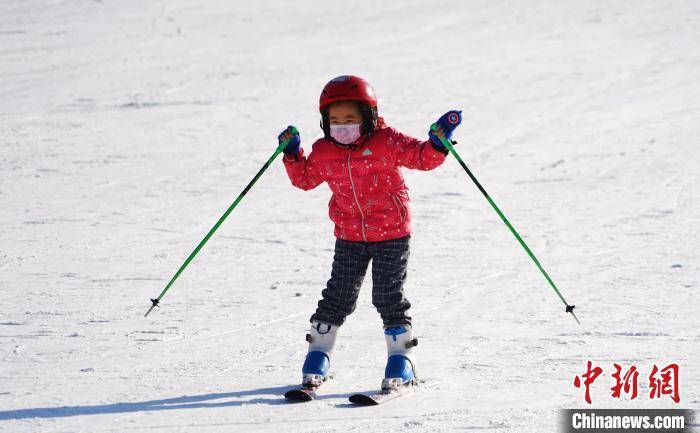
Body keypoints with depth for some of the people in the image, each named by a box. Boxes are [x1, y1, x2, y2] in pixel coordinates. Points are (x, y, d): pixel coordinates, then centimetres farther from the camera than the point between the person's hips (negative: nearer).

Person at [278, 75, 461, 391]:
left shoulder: (386, 142, -12)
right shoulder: (323, 152, -2)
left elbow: (422, 157, -11)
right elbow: (305, 178, 15)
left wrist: (438, 140, -29)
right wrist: (292, 154, 2)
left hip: (392, 235, -3)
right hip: (349, 237, 3)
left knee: (389, 297, -1)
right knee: (338, 296, 6)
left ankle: (401, 357, 11)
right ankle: (318, 355, 17)